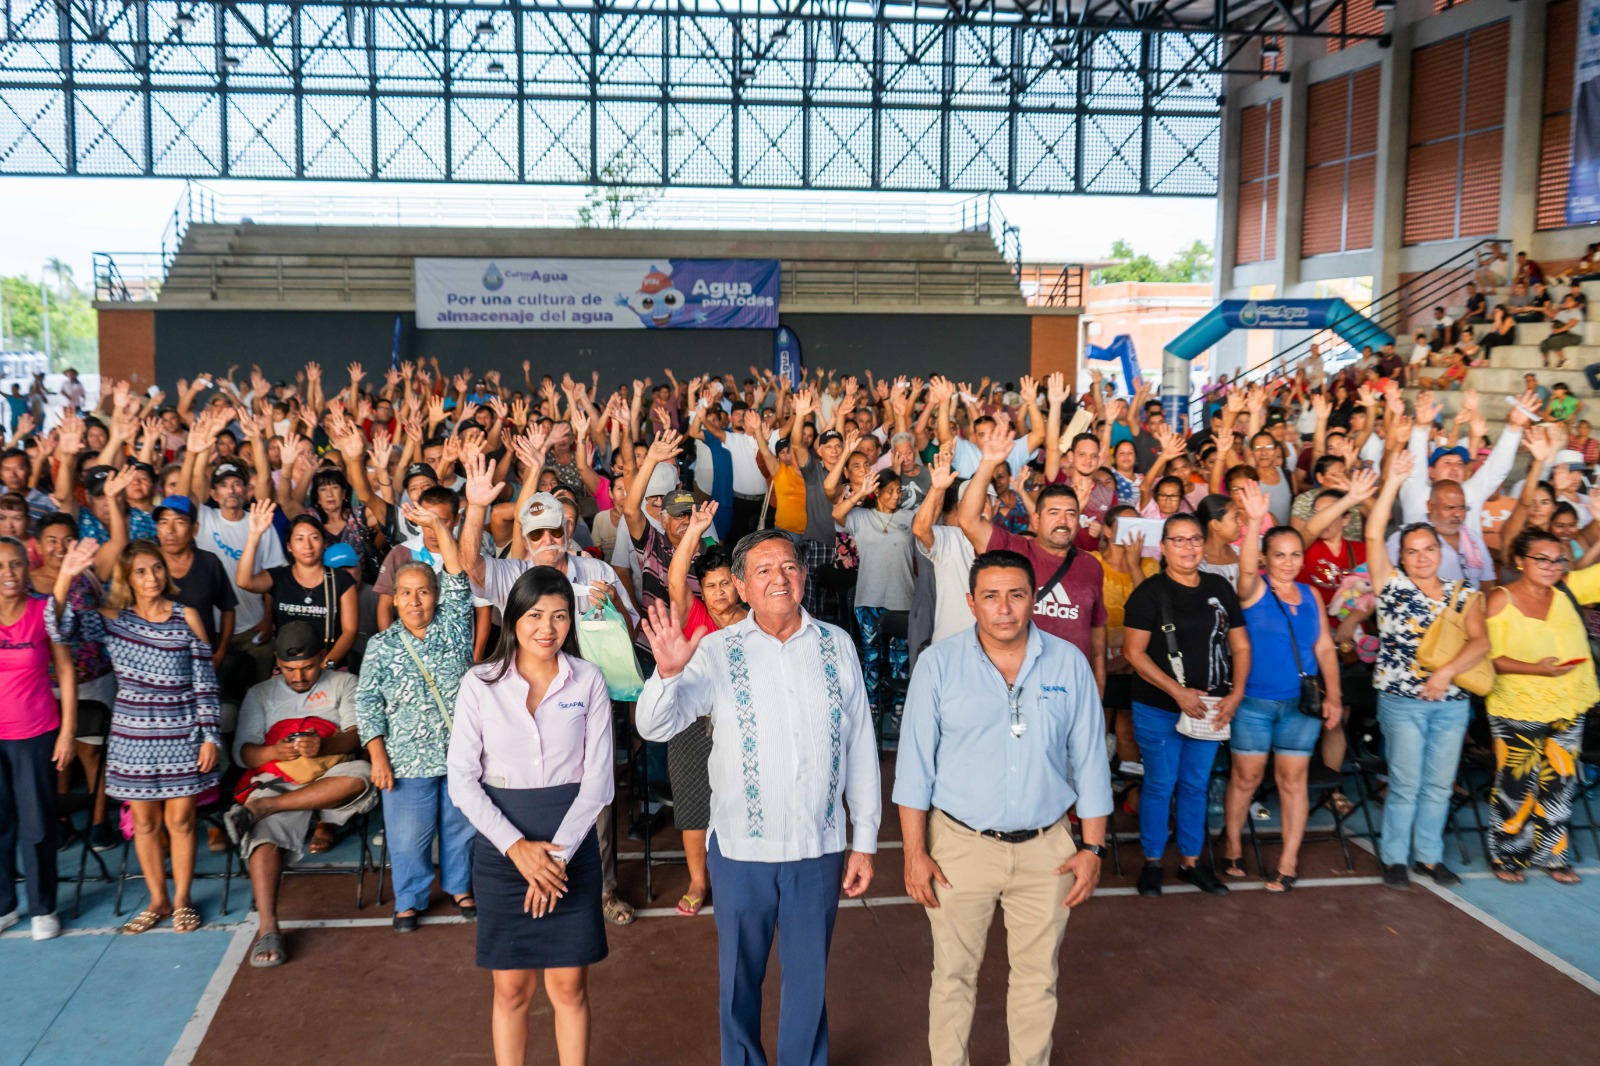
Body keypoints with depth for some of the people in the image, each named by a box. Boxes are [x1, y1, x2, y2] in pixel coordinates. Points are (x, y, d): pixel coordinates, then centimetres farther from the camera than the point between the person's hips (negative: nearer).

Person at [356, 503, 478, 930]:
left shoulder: (454, 627, 2)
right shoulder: (382, 645, 1)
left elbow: (459, 579, -9)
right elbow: (367, 702, -1)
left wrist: (438, 526, -16)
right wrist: (377, 756, -9)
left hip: (462, 752, 1)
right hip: (408, 759, -1)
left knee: (460, 824, 14)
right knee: (409, 834, 7)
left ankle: (459, 886, 32)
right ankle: (409, 900, 24)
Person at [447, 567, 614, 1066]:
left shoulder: (589, 681, -3)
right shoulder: (481, 683, -4)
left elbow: (598, 779, -4)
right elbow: (462, 780, -6)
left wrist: (558, 853, -13)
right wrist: (517, 847, -15)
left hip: (571, 845, 0)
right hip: (500, 848, 0)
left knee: (569, 987, 7)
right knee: (512, 989, 9)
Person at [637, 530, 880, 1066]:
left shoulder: (836, 645, 0)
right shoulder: (718, 651, -5)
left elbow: (860, 744, 4)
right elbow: (654, 726, -14)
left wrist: (865, 839, 6)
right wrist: (669, 672, -35)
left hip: (819, 847, 1)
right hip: (741, 846, -1)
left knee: (809, 979, 15)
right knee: (740, 975, 16)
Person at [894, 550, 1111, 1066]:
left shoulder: (1069, 663, -2)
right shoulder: (938, 664, -7)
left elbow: (1090, 760, 3)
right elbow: (914, 763, -4)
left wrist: (1093, 848, 2)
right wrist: (914, 852, -7)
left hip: (1046, 848, 2)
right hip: (960, 845, -1)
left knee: (1038, 975, 14)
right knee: (954, 973, 11)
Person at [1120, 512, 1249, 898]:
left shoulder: (1220, 589, 6)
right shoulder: (1150, 592, -8)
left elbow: (1240, 646, 10)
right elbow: (1134, 652, -13)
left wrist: (1235, 695, -4)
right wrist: (1179, 692, -18)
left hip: (1209, 709, 4)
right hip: (1159, 710, -4)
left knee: (1196, 786, 13)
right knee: (1160, 785, 4)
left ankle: (1190, 861, 26)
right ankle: (1152, 862, 18)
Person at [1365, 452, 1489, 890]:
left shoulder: (1462, 592, 7)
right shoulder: (1393, 586, -1)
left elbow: (1480, 641, -4)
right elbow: (1373, 536, -13)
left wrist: (1446, 672, -19)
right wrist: (1393, 482, -17)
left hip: (1452, 701, 3)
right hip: (1402, 700, -3)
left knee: (1439, 785, 11)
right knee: (1405, 785, 1)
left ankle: (1429, 854, 24)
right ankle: (1394, 857, 14)